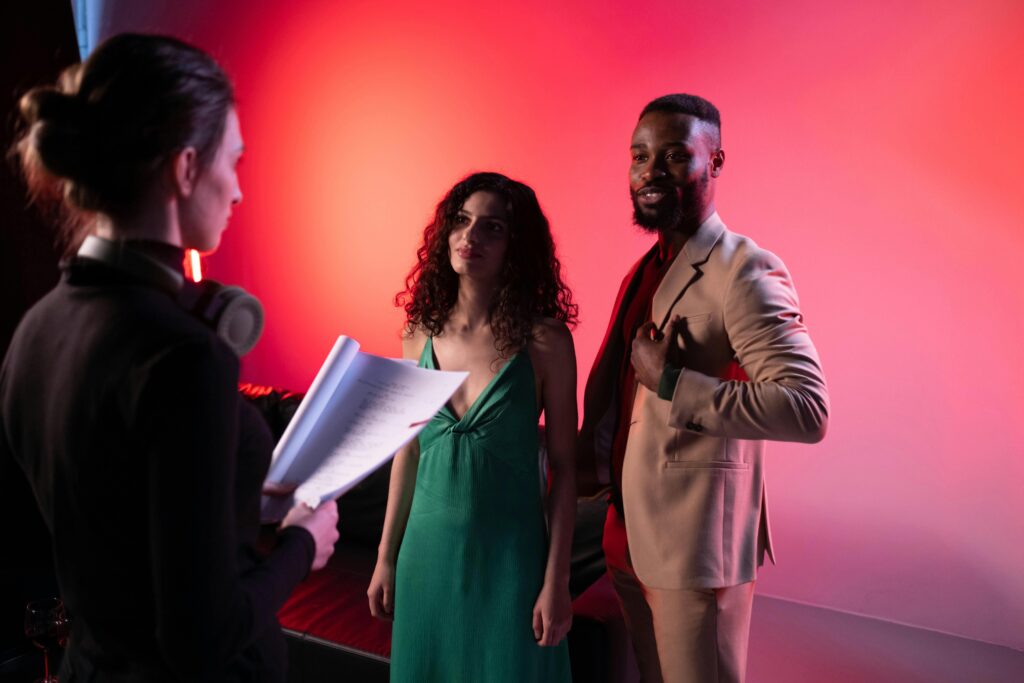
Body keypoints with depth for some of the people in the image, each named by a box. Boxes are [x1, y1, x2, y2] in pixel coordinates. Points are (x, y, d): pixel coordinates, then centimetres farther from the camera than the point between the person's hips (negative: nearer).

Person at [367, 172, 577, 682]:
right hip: (427, 549, 4)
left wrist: (557, 582, -9)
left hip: (509, 553, -3)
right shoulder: (421, 334, 0)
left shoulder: (545, 340, -11)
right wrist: (386, 558, 9)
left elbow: (563, 467, -8)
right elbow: (408, 451, 6)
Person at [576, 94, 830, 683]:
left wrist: (670, 382, -26)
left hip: (696, 546, -8)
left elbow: (808, 409, -27)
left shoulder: (745, 272, -16)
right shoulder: (647, 271, 11)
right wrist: (592, 458, 7)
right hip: (630, 537, 8)